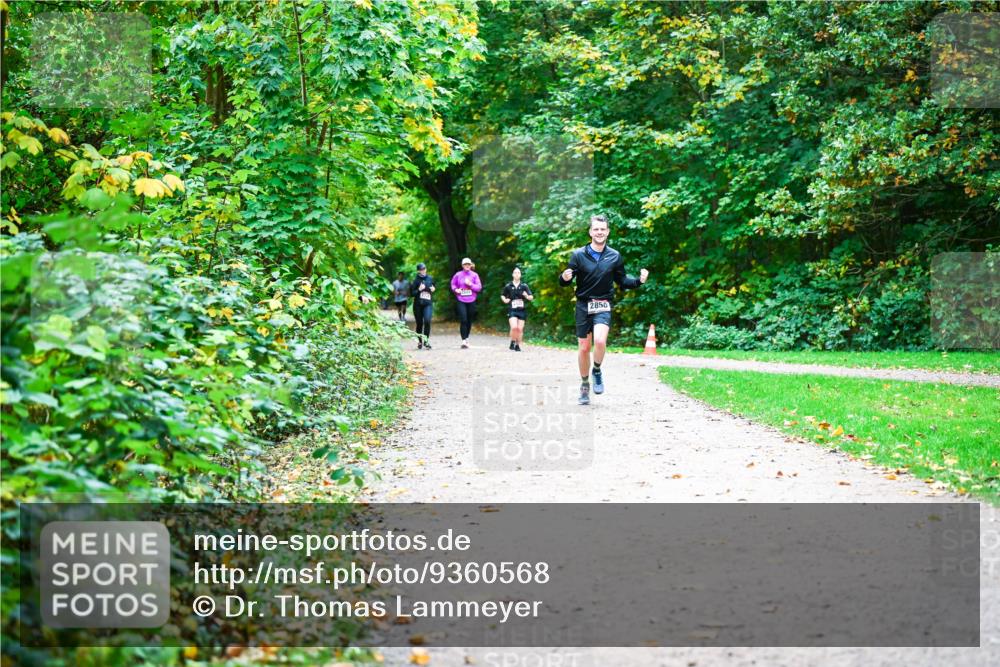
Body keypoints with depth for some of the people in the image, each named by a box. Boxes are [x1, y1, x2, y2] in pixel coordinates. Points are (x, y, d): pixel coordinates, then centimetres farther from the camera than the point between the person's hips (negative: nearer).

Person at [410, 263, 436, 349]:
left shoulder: (430, 279, 8)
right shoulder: (415, 280, -1)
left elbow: (433, 288, 25)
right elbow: (411, 293, -3)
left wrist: (433, 289, 3)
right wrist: (419, 290, -18)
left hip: (428, 304, 1)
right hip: (418, 305, -1)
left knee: (427, 321, -20)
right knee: (419, 323, 5)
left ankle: (426, 340, -11)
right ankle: (419, 341, 24)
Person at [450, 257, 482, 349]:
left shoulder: (474, 275, 3)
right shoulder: (458, 275, 2)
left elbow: (479, 287, 0)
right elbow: (453, 284, 14)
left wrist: (470, 284, -14)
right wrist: (456, 290, -7)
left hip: (471, 301, 2)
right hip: (461, 301, -2)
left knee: (469, 321, 10)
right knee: (463, 320, -13)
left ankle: (467, 337, 29)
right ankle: (464, 341, -15)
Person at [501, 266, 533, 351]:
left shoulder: (524, 286, 2)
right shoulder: (508, 286, 2)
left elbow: (531, 297, 2)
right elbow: (502, 295, 18)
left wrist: (527, 296, -19)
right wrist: (504, 300, -3)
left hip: (521, 310, 1)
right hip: (512, 310, -1)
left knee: (520, 329, 1)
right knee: (514, 327, -18)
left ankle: (518, 345, 17)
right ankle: (512, 342, 5)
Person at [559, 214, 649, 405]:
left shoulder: (615, 257, 2)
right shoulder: (578, 255, -3)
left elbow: (622, 281, 11)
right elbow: (565, 282, -1)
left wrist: (639, 280, -6)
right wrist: (564, 278, -25)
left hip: (603, 306, 0)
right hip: (583, 305, 0)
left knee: (600, 340, -24)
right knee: (584, 348, 5)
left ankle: (597, 371, 3)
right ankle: (585, 384, 24)